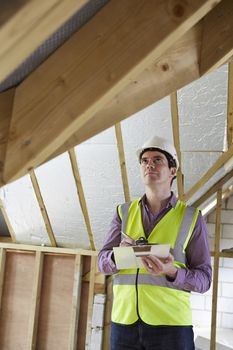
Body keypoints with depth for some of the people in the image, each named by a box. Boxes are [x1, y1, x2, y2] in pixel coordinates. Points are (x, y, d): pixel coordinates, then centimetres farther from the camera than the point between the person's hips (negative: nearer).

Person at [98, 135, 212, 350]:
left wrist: (172, 272, -20)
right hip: (124, 321, 2)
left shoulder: (192, 218, 2)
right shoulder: (124, 212, 9)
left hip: (171, 324, -2)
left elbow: (203, 279, 0)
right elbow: (103, 263, 6)